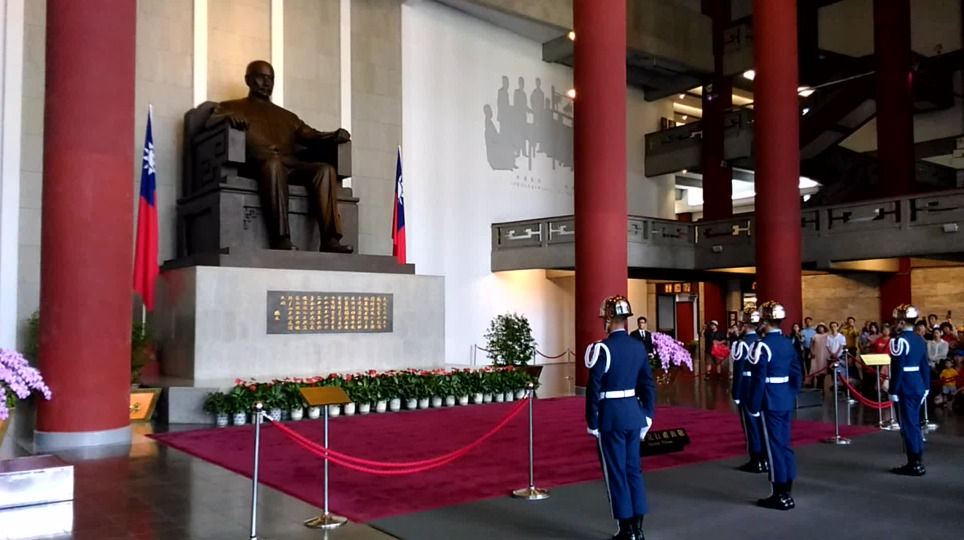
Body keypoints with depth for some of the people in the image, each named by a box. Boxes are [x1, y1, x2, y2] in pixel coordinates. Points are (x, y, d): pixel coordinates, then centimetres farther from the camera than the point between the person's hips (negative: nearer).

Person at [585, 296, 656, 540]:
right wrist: (647, 417, 15)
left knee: (616, 472, 4)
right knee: (633, 469, 14)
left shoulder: (602, 348, -15)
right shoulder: (639, 347, 4)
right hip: (633, 414, 6)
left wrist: (592, 423, -7)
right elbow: (649, 386, 8)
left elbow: (594, 389, -15)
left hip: (610, 416, -6)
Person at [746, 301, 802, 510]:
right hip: (786, 401, 8)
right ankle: (787, 493, 21)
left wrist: (754, 406, -11)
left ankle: (780, 496, 7)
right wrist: (791, 396, 21)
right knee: (784, 444, 14)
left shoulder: (763, 345, -16)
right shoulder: (788, 343, 8)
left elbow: (759, 379, -17)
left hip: (770, 401, -8)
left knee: (774, 445, 0)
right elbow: (797, 374, 12)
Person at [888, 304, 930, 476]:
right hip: (918, 387, 8)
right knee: (914, 424, 15)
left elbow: (897, 368, -18)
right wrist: (926, 387, 19)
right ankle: (918, 462, 20)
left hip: (905, 388, -8)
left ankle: (914, 465, 3)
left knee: (908, 425, -2)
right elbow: (925, 366, 13)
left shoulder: (899, 340, -16)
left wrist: (893, 391, -14)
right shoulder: (920, 340, 9)